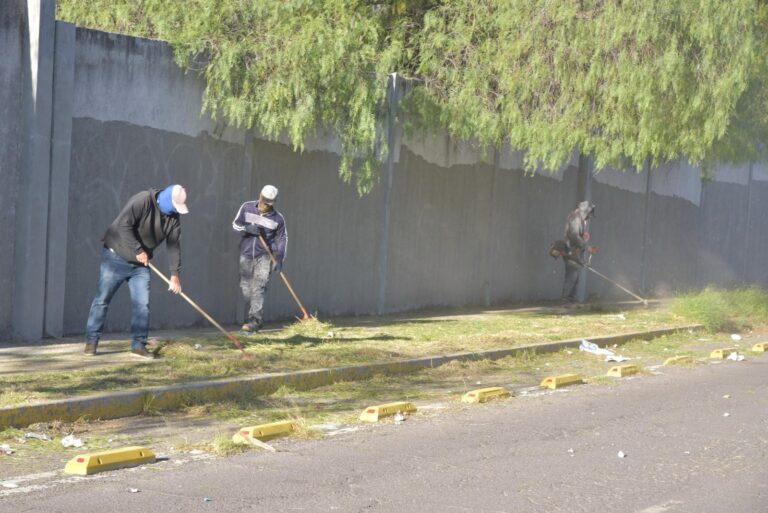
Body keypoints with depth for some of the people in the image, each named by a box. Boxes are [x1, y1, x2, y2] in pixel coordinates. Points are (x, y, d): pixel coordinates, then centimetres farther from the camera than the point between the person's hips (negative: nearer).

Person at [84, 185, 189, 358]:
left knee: (142, 304, -1)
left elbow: (173, 245, 0)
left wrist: (175, 273, -7)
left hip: (140, 265, 6)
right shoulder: (142, 201, -22)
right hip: (116, 257, -6)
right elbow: (123, 224, -29)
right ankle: (91, 341, 8)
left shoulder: (173, 217, -1)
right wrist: (138, 250, -26)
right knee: (102, 299, -1)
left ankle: (138, 345, 8)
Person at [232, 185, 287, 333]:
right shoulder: (247, 208, -2)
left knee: (258, 287, -13)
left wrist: (279, 258, -3)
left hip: (264, 256, -3)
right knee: (245, 287, 6)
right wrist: (248, 228, -17)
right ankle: (256, 316, 24)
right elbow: (235, 224, 4)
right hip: (246, 254, 3)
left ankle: (254, 320, -13)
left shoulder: (277, 219, -5)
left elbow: (282, 238, 5)